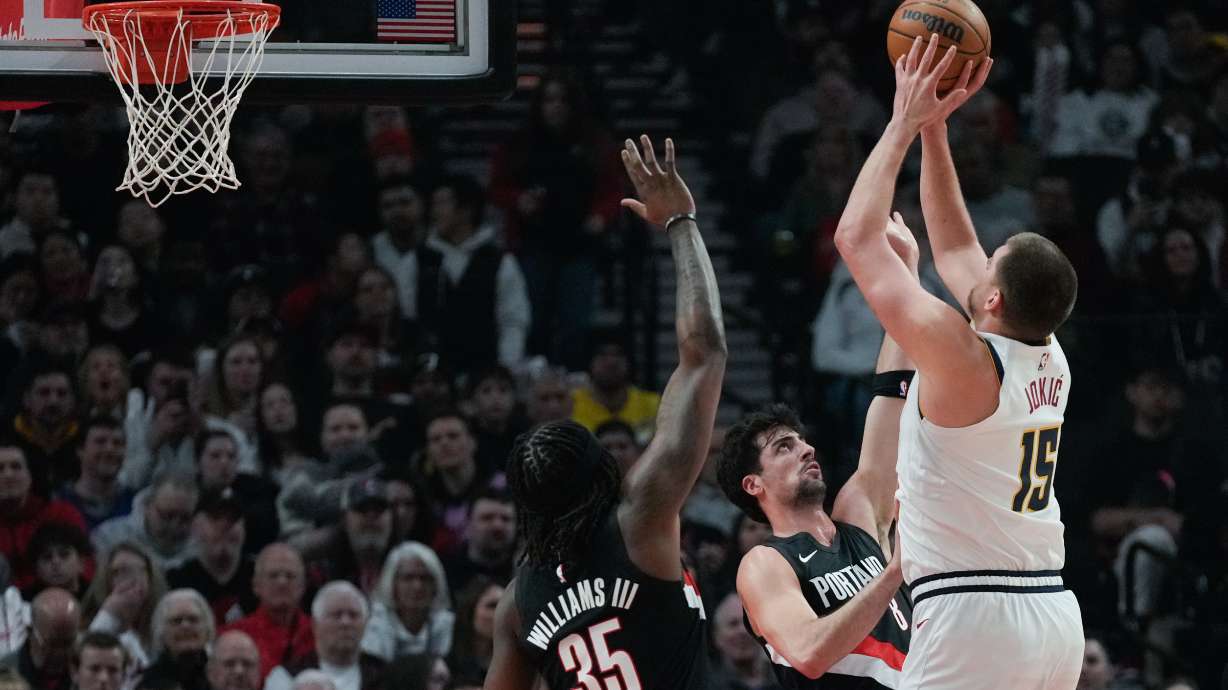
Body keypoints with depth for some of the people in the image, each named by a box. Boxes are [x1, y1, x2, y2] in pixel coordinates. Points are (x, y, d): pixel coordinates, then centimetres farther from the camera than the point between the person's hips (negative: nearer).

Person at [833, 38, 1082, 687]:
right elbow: (953, 247, 22)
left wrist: (905, 121, 1)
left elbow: (857, 238, -6)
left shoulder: (962, 360, -13)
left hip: (974, 616, -8)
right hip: (1057, 616, 8)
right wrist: (934, 127, 21)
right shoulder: (1051, 361, 8)